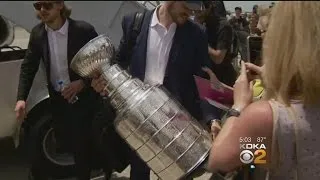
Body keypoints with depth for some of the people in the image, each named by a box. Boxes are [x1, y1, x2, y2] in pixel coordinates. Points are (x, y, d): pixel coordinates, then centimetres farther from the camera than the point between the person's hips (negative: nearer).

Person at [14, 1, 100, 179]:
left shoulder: (83, 30, -19)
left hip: (83, 97, -3)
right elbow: (28, 67, 1)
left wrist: (83, 82, -21)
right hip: (58, 99, 4)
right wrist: (21, 98, -10)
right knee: (64, 143, 13)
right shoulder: (37, 33, -5)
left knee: (81, 144, 5)